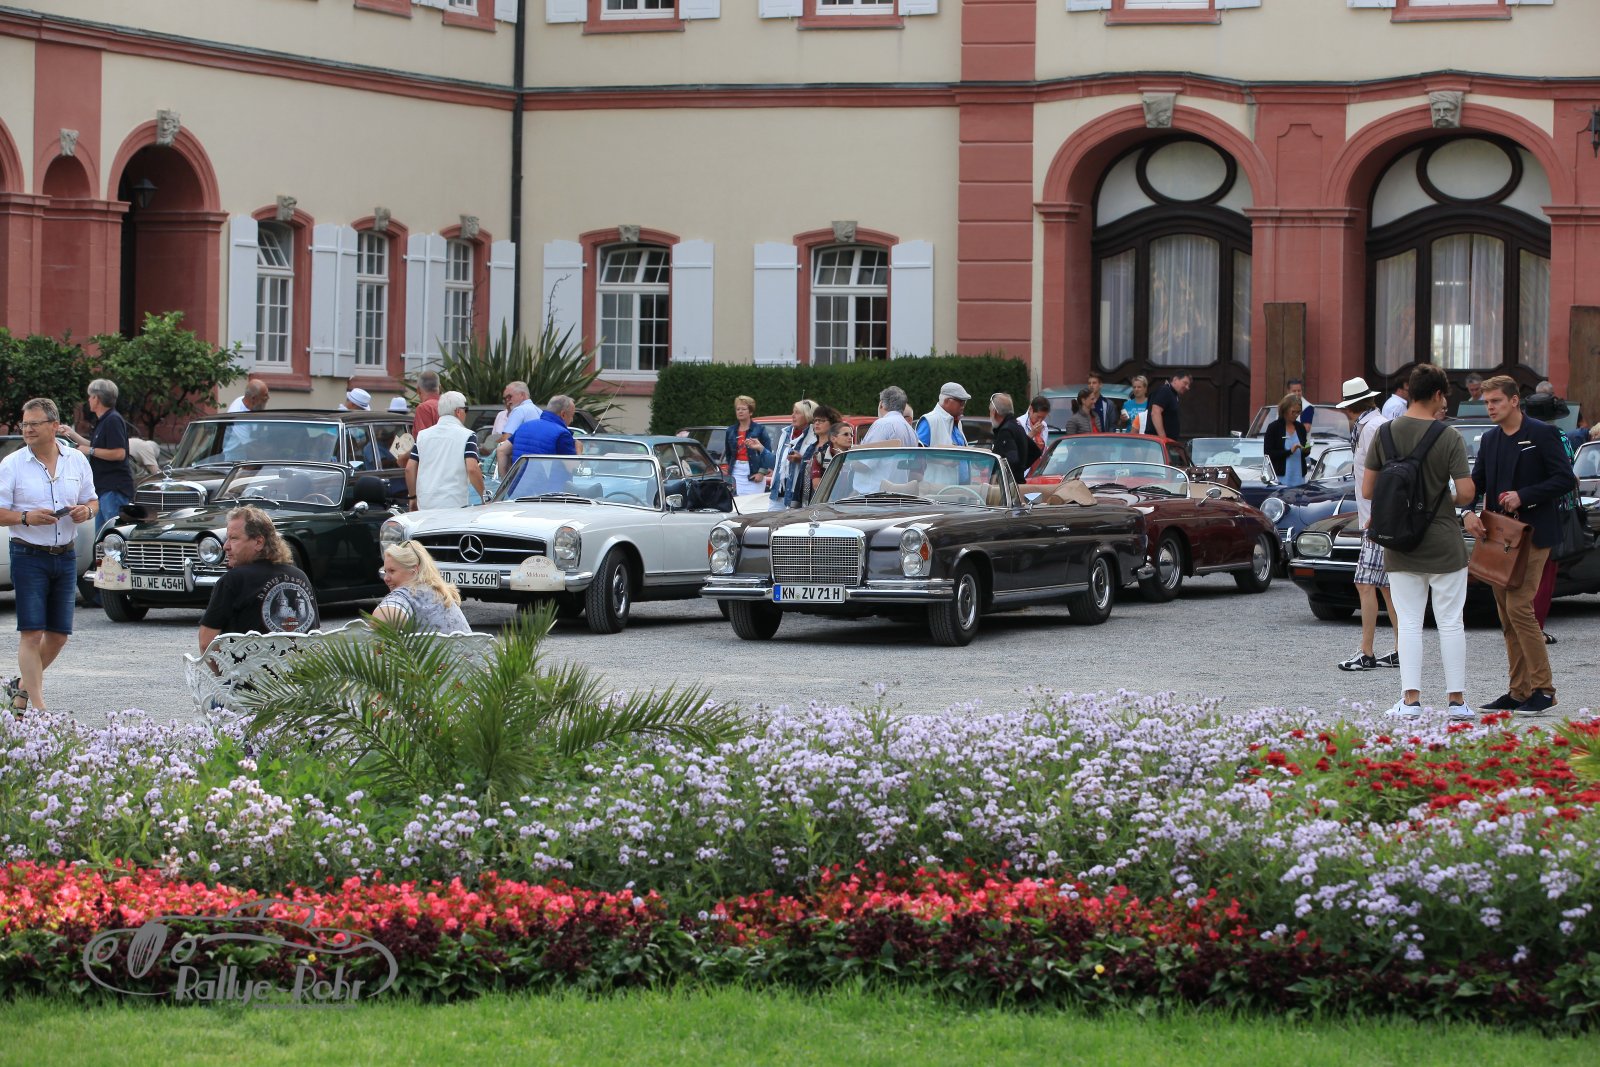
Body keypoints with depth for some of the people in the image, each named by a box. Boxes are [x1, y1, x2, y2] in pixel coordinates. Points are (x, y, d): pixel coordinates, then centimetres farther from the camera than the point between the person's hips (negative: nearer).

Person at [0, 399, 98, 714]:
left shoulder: (77, 460, 7)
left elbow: (92, 501, 16)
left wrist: (86, 511, -7)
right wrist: (27, 518, -22)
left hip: (66, 556, 4)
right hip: (29, 555, -4)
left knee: (59, 634, 7)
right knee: (32, 633, -9)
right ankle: (37, 707, -6)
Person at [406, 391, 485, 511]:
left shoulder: (423, 435, 12)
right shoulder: (467, 436, -2)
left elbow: (409, 469, 9)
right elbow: (472, 469, -13)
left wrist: (412, 497, 19)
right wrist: (483, 496, -3)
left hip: (425, 505, 4)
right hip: (455, 504, -4)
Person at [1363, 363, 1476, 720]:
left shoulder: (1385, 434, -2)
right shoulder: (1448, 437, -11)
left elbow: (1367, 490, 0)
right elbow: (1466, 492, -15)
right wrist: (1448, 500, 7)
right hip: (1444, 546, -2)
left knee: (1408, 623, 5)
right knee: (1450, 624, 5)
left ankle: (1411, 699, -1)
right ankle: (1457, 701, 7)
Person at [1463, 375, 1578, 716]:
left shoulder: (1542, 434, -7)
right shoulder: (1489, 440, 14)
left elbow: (1566, 479, -11)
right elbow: (1476, 482, 14)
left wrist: (1523, 495, -18)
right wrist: (1468, 513, -6)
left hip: (1533, 533, -7)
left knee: (1519, 607, -15)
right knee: (1507, 615, 6)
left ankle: (1543, 688, -9)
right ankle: (1519, 691, 11)